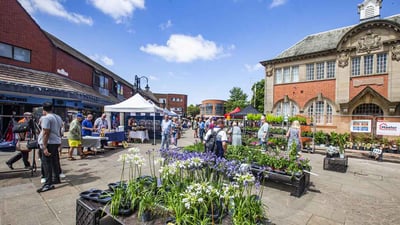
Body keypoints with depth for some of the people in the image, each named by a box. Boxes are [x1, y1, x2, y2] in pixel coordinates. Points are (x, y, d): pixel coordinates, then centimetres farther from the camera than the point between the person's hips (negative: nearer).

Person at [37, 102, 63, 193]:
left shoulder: (45, 118, -13)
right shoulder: (58, 117, 13)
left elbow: (46, 133, -20)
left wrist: (45, 147, -21)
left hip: (48, 143, -8)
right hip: (56, 142, 8)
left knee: (47, 163, -4)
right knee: (54, 161, 16)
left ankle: (48, 184, -3)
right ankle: (56, 179, 27)